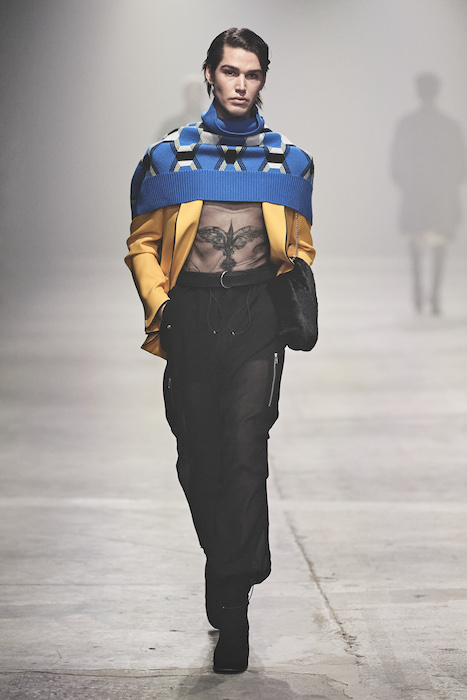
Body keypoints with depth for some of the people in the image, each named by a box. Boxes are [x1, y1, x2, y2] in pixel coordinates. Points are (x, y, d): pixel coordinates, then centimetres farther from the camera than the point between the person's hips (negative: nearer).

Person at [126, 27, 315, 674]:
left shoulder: (288, 161, 12)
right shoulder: (170, 157, 8)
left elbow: (299, 248, 20)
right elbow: (143, 243, 11)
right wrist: (159, 303, -4)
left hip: (258, 314, -1)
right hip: (191, 315, 1)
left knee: (245, 451, -12)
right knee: (198, 455, 6)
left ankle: (231, 602, -9)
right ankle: (239, 564, 29)